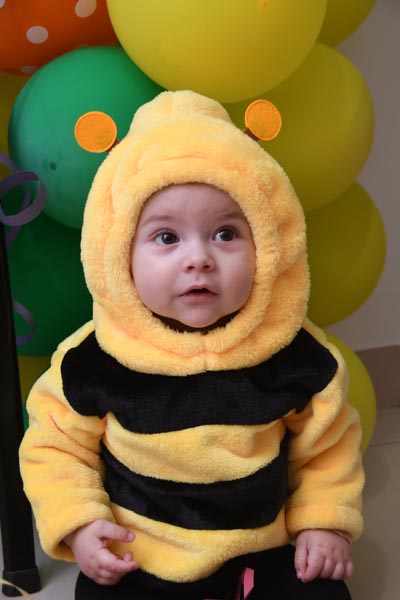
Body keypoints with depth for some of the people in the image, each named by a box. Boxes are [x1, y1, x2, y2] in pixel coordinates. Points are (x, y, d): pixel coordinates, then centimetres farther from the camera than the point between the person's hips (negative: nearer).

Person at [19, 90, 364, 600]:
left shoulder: (296, 355, -12)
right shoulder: (92, 363, -16)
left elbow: (326, 444, 5)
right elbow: (57, 444, -1)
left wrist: (326, 520, 0)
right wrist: (77, 523, -10)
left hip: (262, 554, 1)